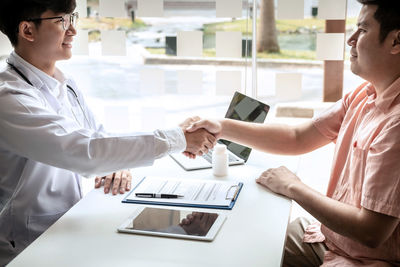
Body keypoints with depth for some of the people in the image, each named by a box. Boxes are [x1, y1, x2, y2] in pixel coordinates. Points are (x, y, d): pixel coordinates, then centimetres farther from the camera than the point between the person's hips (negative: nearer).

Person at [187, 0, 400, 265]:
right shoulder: (363, 97, 3)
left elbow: (371, 233, -28)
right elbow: (298, 138, 6)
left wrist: (294, 188, -15)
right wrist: (223, 128, -4)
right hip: (326, 235, 8)